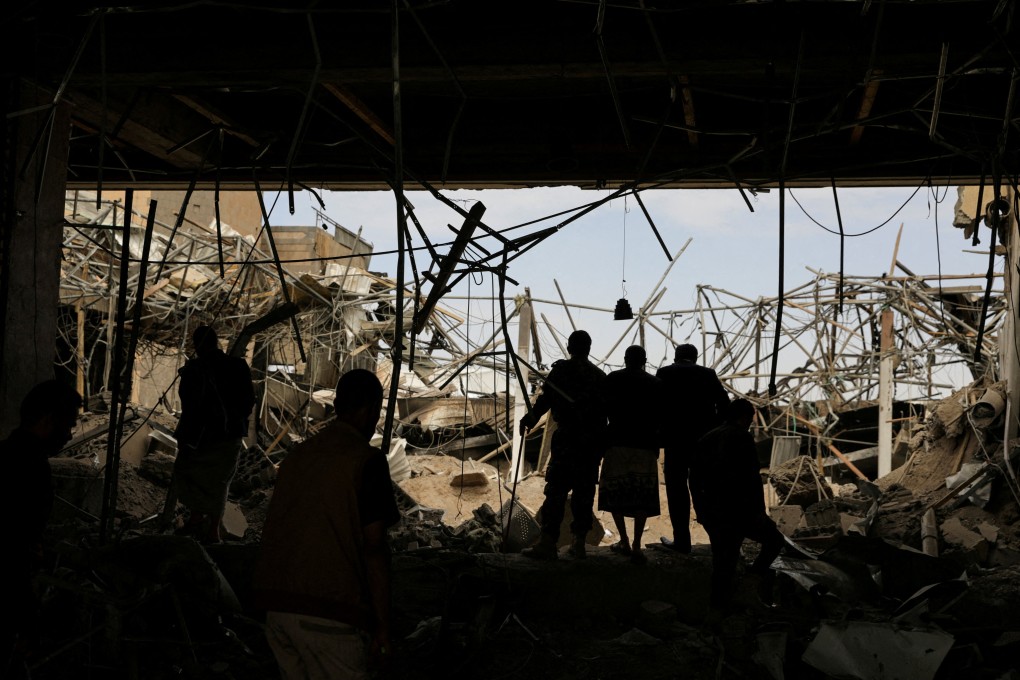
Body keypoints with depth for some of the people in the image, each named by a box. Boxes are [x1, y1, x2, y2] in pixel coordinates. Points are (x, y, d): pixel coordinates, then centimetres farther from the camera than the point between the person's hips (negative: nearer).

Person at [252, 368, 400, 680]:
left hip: (276, 606, 7)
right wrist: (382, 625, -5)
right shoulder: (366, 459, -8)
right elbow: (373, 547, -11)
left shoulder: (297, 454, 12)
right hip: (330, 613, -7)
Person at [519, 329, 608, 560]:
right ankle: (579, 542, 12)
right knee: (584, 491, 10)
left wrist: (529, 419, -1)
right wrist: (603, 440, 19)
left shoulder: (562, 369, -2)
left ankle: (547, 542, -10)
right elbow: (607, 409, 12)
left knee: (556, 489, -6)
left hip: (567, 437, -5)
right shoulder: (600, 375, 12)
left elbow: (546, 398, -10)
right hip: (594, 440, 5)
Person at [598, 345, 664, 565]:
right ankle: (636, 545, -4)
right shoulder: (656, 384, 5)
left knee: (615, 493, 11)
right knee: (642, 495, 5)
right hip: (646, 444, 1)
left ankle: (624, 542, 9)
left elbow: (603, 408, 1)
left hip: (618, 441, -1)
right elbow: (662, 417, 4)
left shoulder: (612, 379, 3)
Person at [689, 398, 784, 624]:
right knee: (774, 539, 13)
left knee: (722, 561, 13)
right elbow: (752, 477, -15)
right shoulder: (742, 438, -8)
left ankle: (716, 610, 13)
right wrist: (760, 510, -10)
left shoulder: (706, 439, 13)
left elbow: (695, 479, 16)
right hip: (738, 510, -6)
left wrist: (700, 511, 22)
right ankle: (758, 572, -7)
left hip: (711, 511, 6)